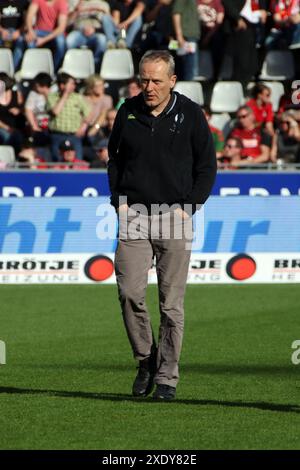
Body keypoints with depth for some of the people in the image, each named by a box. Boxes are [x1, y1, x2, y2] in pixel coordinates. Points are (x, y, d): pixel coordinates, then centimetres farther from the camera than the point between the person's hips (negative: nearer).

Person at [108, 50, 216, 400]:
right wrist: (118, 199, 7)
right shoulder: (128, 112, 8)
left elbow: (207, 165, 6)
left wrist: (188, 207, -3)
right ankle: (146, 359, 10)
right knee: (130, 293, -10)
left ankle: (166, 377, 4)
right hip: (134, 214, 2)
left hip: (175, 215, -2)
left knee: (172, 302, -2)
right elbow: (114, 157, 20)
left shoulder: (190, 115, 2)